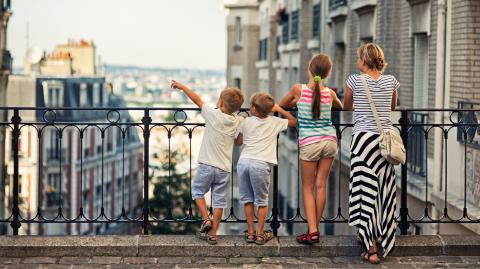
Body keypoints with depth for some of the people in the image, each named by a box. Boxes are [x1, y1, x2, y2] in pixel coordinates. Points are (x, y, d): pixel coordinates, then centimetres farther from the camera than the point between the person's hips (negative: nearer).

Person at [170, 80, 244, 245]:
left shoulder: (213, 114, -9)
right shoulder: (237, 121, 1)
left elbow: (197, 99, 3)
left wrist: (182, 86, 15)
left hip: (207, 165, -3)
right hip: (224, 168, 3)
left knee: (197, 191, 18)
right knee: (219, 201, 6)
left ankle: (206, 219, 3)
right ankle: (212, 233, 8)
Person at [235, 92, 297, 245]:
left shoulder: (247, 122, 11)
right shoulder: (275, 122, 9)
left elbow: (239, 141, 23)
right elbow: (293, 121, 24)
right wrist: (279, 109, 29)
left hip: (243, 161, 2)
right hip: (260, 164, -2)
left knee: (247, 199, 13)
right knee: (261, 200, 8)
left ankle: (250, 233, 16)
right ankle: (260, 235, 10)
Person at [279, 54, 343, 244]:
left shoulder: (298, 89, -8)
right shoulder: (329, 93, 0)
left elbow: (282, 104, 11)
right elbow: (340, 106, 24)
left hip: (309, 143, -3)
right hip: (329, 140, 3)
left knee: (308, 188, 4)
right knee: (321, 185, 9)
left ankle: (312, 231, -6)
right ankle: (315, 228, 13)